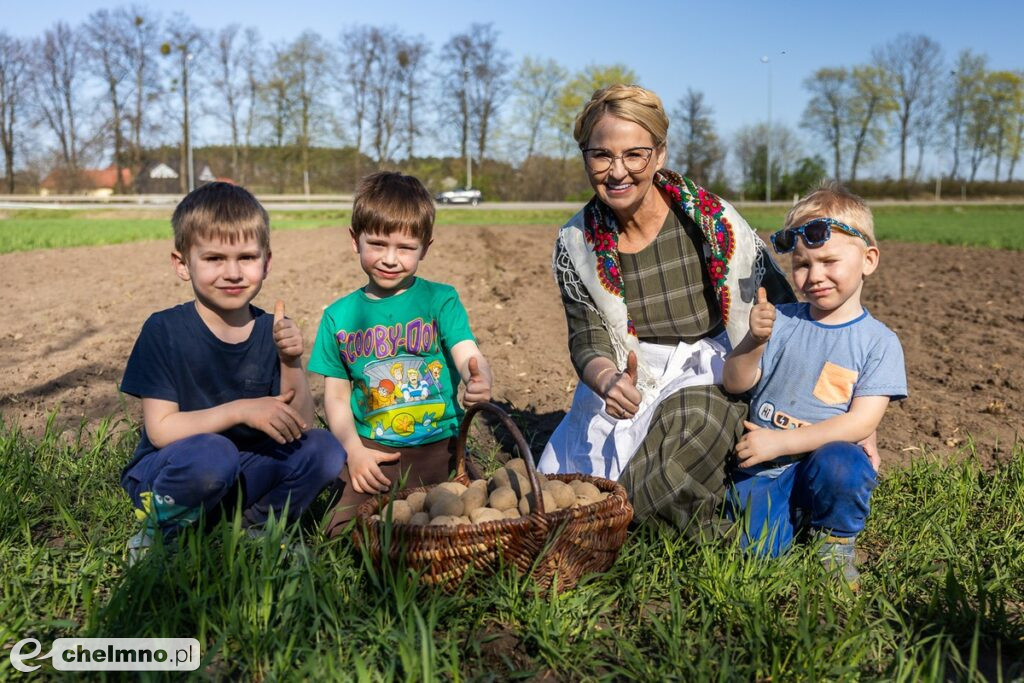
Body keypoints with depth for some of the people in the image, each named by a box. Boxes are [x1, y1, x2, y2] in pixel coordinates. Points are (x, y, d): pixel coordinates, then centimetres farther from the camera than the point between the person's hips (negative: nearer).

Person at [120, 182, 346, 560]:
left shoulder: (271, 331, -3)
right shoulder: (164, 330, -12)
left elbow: (296, 429, -6)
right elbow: (160, 429, -17)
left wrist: (291, 363, -22)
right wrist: (241, 410, -27)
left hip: (242, 475, 4)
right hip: (164, 475, -3)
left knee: (324, 450, -17)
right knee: (211, 453, -36)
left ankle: (250, 527, 1)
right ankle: (158, 536, -6)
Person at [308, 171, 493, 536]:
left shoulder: (440, 300, 0)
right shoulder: (338, 316, 6)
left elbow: (468, 354, -15)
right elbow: (336, 395, 9)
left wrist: (480, 379, -40)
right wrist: (353, 449, -7)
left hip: (440, 447, -1)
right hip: (371, 452, 1)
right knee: (344, 532, -14)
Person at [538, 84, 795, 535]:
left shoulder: (709, 218, -15)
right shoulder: (576, 245, -5)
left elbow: (786, 312, -8)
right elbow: (586, 341, -7)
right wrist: (607, 380, -33)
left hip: (715, 370, -2)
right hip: (632, 381, 3)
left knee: (690, 417, -35)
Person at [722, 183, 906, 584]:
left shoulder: (879, 342, -3)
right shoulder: (780, 321, 4)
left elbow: (861, 422, -12)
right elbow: (734, 383, -1)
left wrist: (780, 442, -18)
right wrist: (755, 341, -21)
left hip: (825, 463, -1)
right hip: (763, 467, 1)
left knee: (842, 462, -34)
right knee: (753, 548, -20)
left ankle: (836, 543, -3)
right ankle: (793, 518, 15)